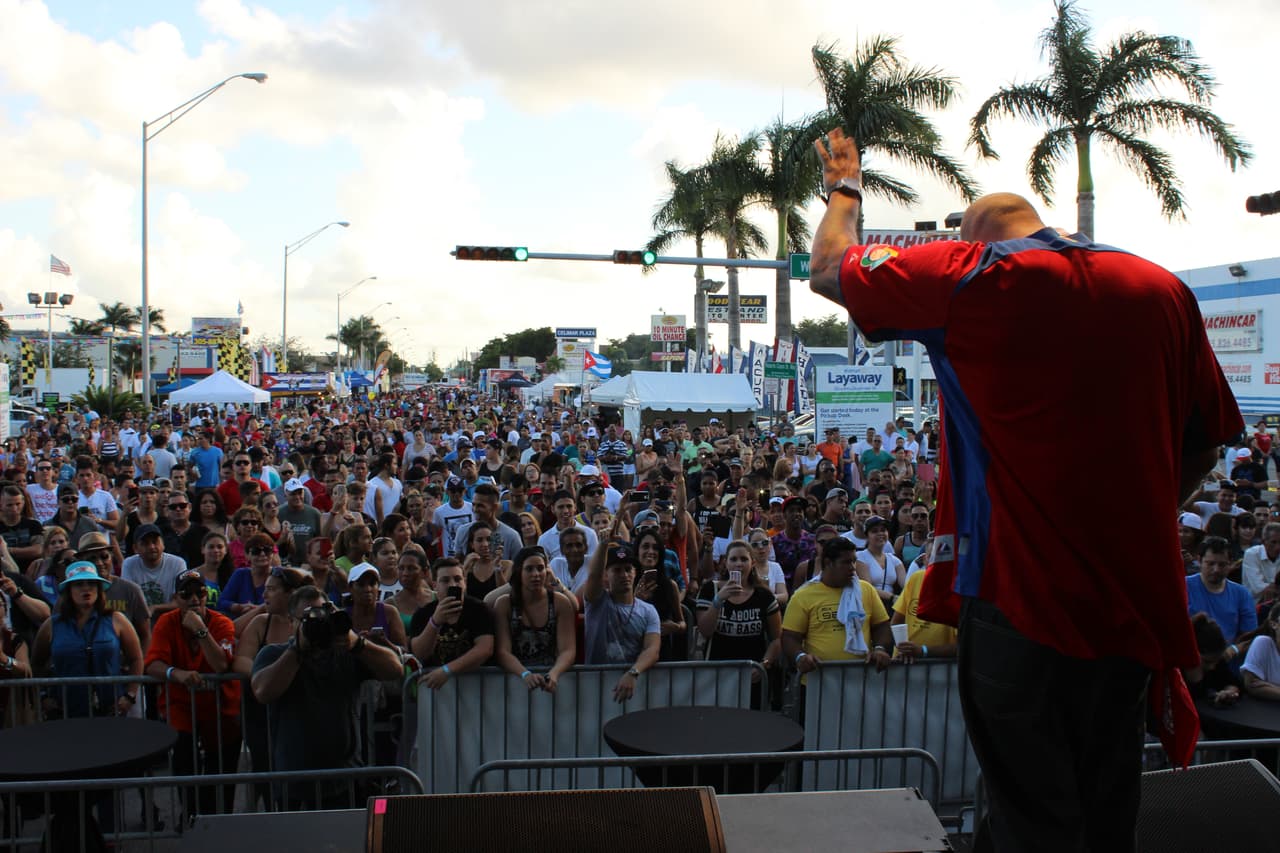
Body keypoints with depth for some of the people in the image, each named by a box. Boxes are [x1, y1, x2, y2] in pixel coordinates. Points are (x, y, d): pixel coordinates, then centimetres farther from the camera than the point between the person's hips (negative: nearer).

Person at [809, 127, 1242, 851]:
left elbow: (829, 269, 6)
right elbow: (1205, 443, 12)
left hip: (1022, 597, -5)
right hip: (1134, 602, 5)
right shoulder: (1163, 289, 6)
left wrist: (845, 188, 24)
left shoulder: (970, 275, -7)